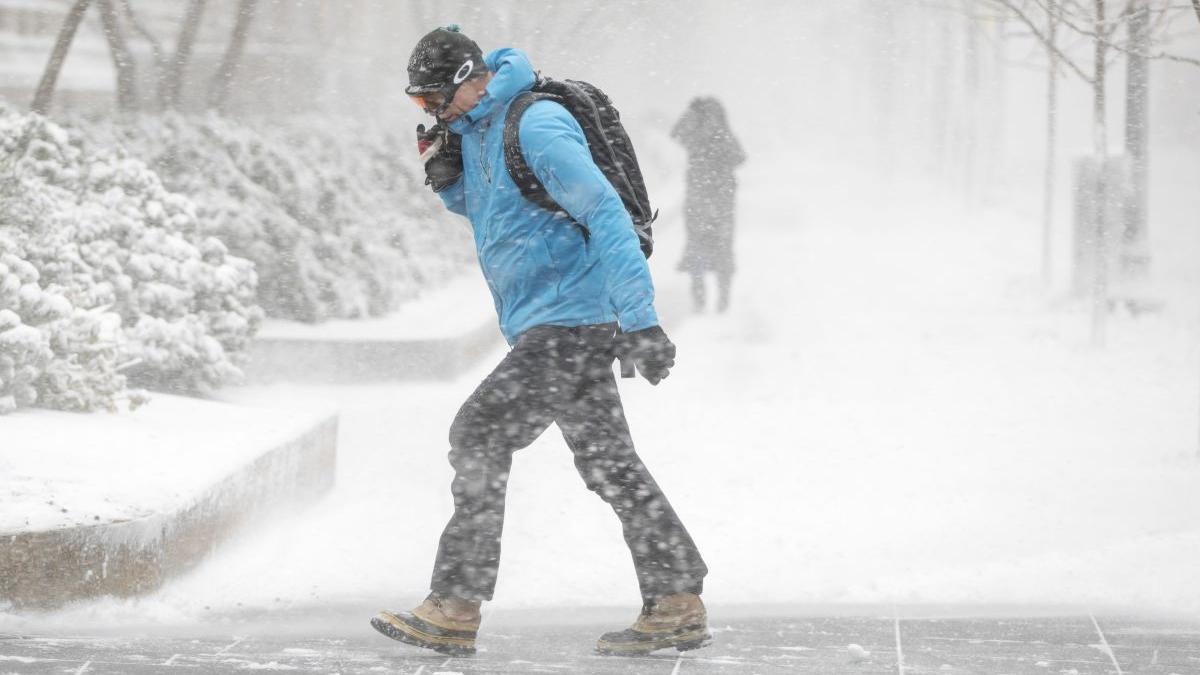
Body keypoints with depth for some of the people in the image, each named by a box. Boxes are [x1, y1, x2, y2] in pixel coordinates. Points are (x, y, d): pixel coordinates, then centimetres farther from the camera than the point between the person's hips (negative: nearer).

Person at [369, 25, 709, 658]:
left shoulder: (537, 125, -17)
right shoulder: (476, 129, 12)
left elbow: (606, 214, -21)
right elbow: (484, 209, 29)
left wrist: (639, 320, -26)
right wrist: (447, 177, 5)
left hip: (567, 321, -10)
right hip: (576, 326, 10)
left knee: (480, 435, -11)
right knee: (608, 462, 11)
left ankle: (454, 611, -9)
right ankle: (678, 608, 15)